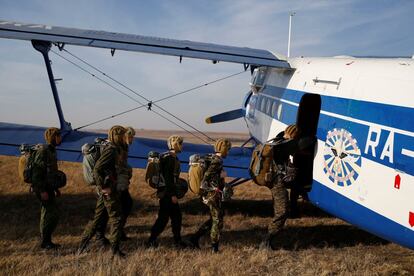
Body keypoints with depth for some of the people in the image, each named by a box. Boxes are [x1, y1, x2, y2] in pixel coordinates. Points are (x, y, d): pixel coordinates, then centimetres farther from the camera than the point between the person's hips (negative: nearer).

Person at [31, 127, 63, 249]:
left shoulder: (51, 150, 15)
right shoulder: (43, 150, -15)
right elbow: (36, 172, -20)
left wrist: (55, 188, 22)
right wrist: (42, 191, -23)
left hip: (48, 187, 10)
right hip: (42, 188, -10)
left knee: (47, 214, 13)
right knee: (53, 213, -9)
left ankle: (46, 241, 21)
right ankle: (45, 242, 0)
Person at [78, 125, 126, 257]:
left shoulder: (114, 149, 14)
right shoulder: (111, 150, -16)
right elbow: (96, 169, -24)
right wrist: (103, 187, -21)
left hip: (107, 189, 10)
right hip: (108, 190, -10)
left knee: (98, 217, 14)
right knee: (116, 218, -2)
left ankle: (82, 245, 21)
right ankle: (115, 249, 5)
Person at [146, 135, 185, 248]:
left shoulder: (173, 158, 14)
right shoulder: (169, 158, -17)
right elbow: (168, 178, -23)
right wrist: (173, 194, -23)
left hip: (170, 193, 10)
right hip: (166, 193, -10)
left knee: (177, 217, 13)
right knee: (163, 217, -3)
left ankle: (177, 241, 21)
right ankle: (151, 241, 7)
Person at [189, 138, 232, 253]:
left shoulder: (214, 159, 12)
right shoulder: (217, 161, -17)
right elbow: (206, 176, -25)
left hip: (212, 194, 10)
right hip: (214, 194, -10)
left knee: (214, 218, 18)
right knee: (217, 220, 2)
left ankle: (195, 238, 19)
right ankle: (214, 246, 11)